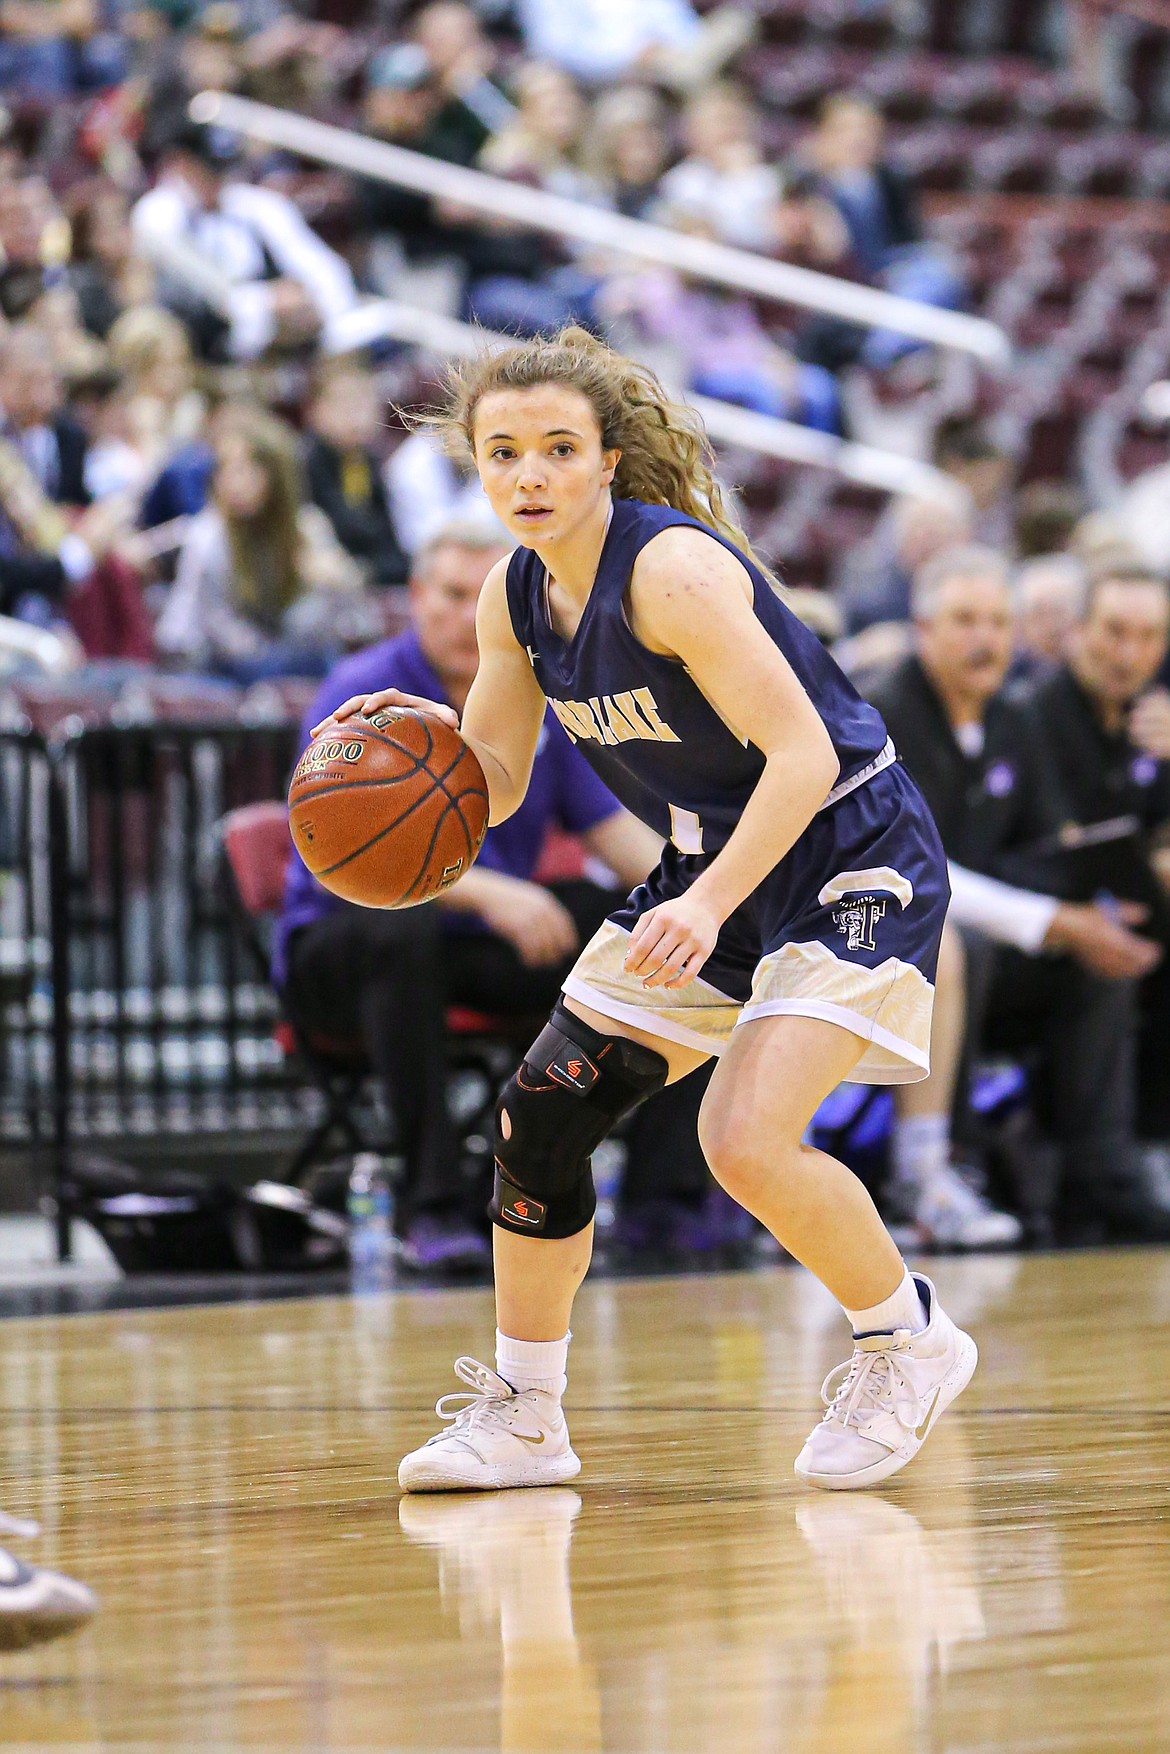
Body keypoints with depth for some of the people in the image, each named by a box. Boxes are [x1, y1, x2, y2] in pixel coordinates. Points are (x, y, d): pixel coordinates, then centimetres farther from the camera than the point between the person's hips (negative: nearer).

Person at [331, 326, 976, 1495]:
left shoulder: (672, 568, -25)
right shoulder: (515, 593, -1)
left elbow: (804, 754, -29)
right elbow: (493, 783, 6)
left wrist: (708, 904, -39)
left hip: (850, 855, -8)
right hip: (712, 866, 8)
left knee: (746, 1139, -24)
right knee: (538, 1119, 2)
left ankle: (908, 1340, 4)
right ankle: (522, 1416, 18)